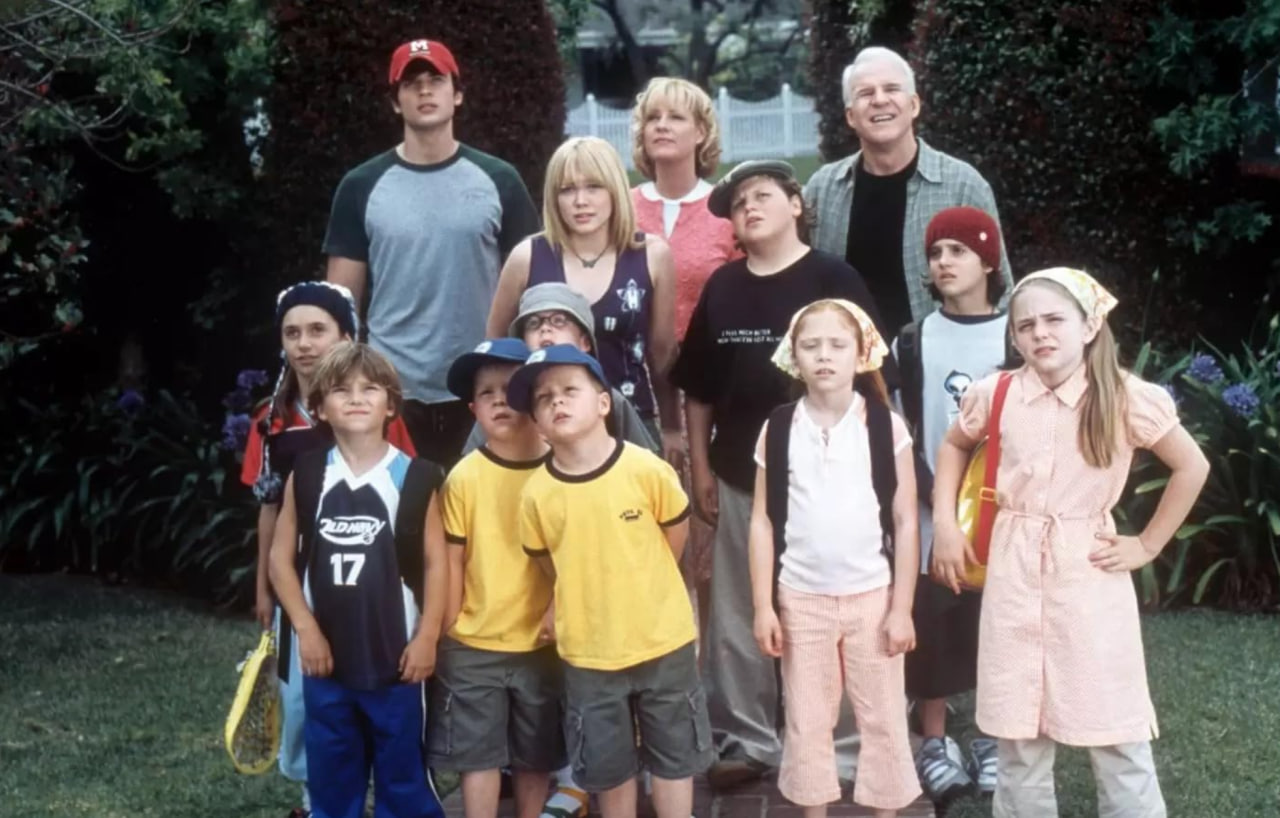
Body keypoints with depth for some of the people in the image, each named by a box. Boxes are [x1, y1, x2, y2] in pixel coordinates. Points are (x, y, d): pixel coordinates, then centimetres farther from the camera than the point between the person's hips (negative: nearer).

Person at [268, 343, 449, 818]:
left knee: (403, 775, 10)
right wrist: (305, 628, -4)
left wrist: (426, 637, -7)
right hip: (326, 654, 2)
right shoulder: (306, 476, 0)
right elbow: (281, 556, 4)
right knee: (331, 776, 14)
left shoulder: (415, 478, -6)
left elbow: (436, 562, -3)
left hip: (395, 655, -2)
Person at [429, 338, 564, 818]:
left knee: (536, 757, 14)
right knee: (478, 756, 6)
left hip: (543, 643, 1)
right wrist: (449, 632, 0)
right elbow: (451, 560, -3)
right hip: (473, 646, -1)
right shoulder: (464, 477, -10)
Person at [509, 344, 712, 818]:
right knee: (608, 766, 16)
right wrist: (582, 601, 4)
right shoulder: (537, 493, -11)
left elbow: (676, 533, 0)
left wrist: (640, 589, 5)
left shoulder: (648, 470, -16)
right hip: (588, 652, 1)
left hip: (663, 640, -1)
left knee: (673, 757, 14)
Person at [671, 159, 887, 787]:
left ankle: (839, 745, 16)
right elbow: (698, 387, 12)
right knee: (736, 618, 10)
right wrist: (700, 467, 9)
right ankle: (748, 738, 23)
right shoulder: (722, 286, 7)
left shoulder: (833, 279, -5)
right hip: (739, 475, 4)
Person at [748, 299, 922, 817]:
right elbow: (762, 521, 2)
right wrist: (763, 606, -2)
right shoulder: (778, 430, -2)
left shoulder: (886, 427, -6)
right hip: (801, 598, 1)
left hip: (871, 595, -1)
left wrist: (902, 607, -6)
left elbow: (905, 522, -3)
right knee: (806, 723, 12)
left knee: (883, 720, 9)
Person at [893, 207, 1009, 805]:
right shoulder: (912, 342, 4)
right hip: (933, 512, 1)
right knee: (930, 622, 3)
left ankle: (995, 738, 20)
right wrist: (936, 495, -10)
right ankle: (935, 741, 17)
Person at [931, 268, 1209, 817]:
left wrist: (1147, 545, 0)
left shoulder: (1127, 398, -10)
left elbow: (1192, 467, 2)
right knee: (1018, 740, 12)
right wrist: (944, 524, 7)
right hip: (1014, 577, 2)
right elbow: (953, 447, 17)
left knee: (1118, 739, 5)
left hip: (1091, 576, -2)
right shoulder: (995, 396, -3)